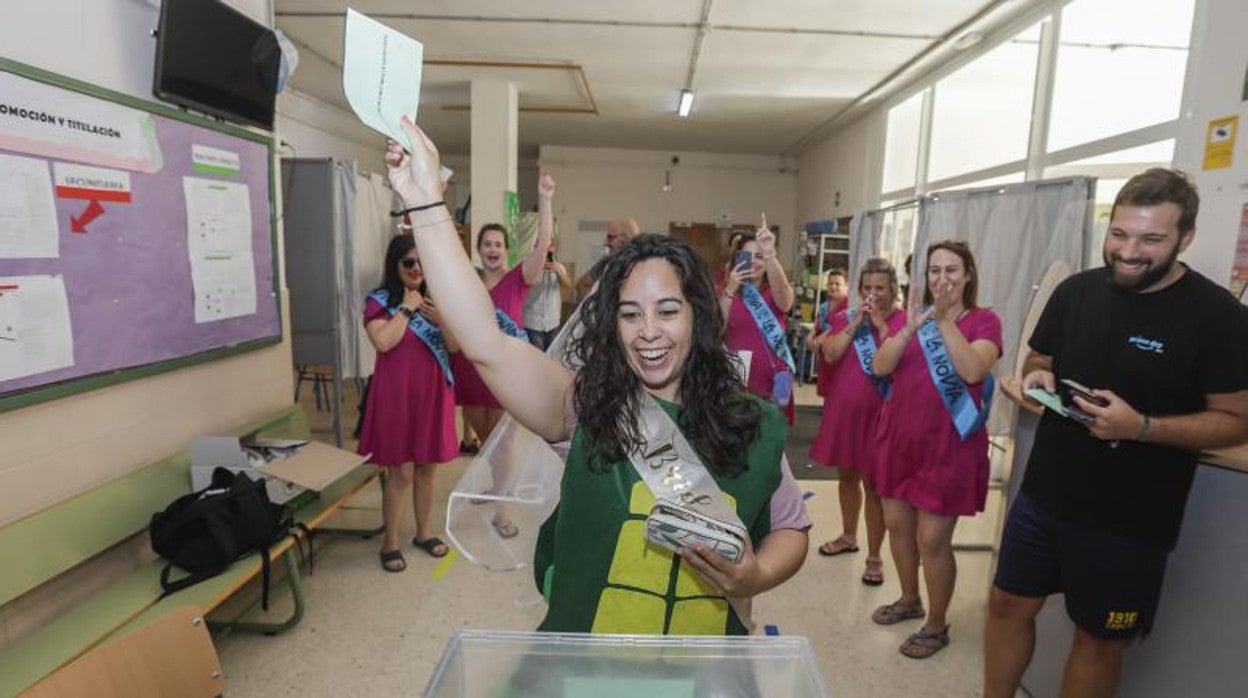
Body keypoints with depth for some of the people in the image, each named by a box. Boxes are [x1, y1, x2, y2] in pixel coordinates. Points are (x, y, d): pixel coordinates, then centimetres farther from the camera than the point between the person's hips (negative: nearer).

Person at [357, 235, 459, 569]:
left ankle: (424, 532, 30)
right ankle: (390, 542, 17)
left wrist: (443, 320, -15)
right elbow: (383, 342, -21)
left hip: (432, 392, 5)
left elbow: (454, 346, 4)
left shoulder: (434, 299, 9)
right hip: (397, 393, -5)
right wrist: (407, 308, -13)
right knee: (401, 472, 0)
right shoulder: (379, 300, -5)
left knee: (427, 467, 14)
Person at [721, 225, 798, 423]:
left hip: (771, 381, -1)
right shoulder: (727, 292, 6)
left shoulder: (776, 293, 0)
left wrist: (770, 255, -43)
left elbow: (783, 293, -26)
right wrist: (730, 291, -18)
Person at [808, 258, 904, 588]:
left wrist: (881, 325, -18)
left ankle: (874, 556, 13)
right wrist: (855, 323, -12)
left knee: (874, 483, 0)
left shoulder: (903, 320, -5)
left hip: (879, 413, -4)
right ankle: (848, 536, 37)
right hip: (844, 409, 5)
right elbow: (830, 354, -7)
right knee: (847, 474, 18)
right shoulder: (845, 317, 6)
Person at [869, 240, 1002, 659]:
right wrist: (910, 328, -21)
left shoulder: (983, 321, -4)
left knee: (933, 539, 0)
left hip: (948, 445, -5)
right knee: (897, 524, 15)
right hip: (900, 437, 5)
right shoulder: (914, 315, 7)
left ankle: (937, 626, 22)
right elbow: (880, 367, -7)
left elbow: (973, 371, -23)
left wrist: (944, 319, -25)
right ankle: (909, 600, 38)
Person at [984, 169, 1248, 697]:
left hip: (1129, 520, -4)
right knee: (1009, 604, 15)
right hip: (1043, 494, 4)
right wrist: (1037, 379, -12)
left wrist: (1142, 427, -27)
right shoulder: (1076, 290, 0)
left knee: (1098, 638, 14)